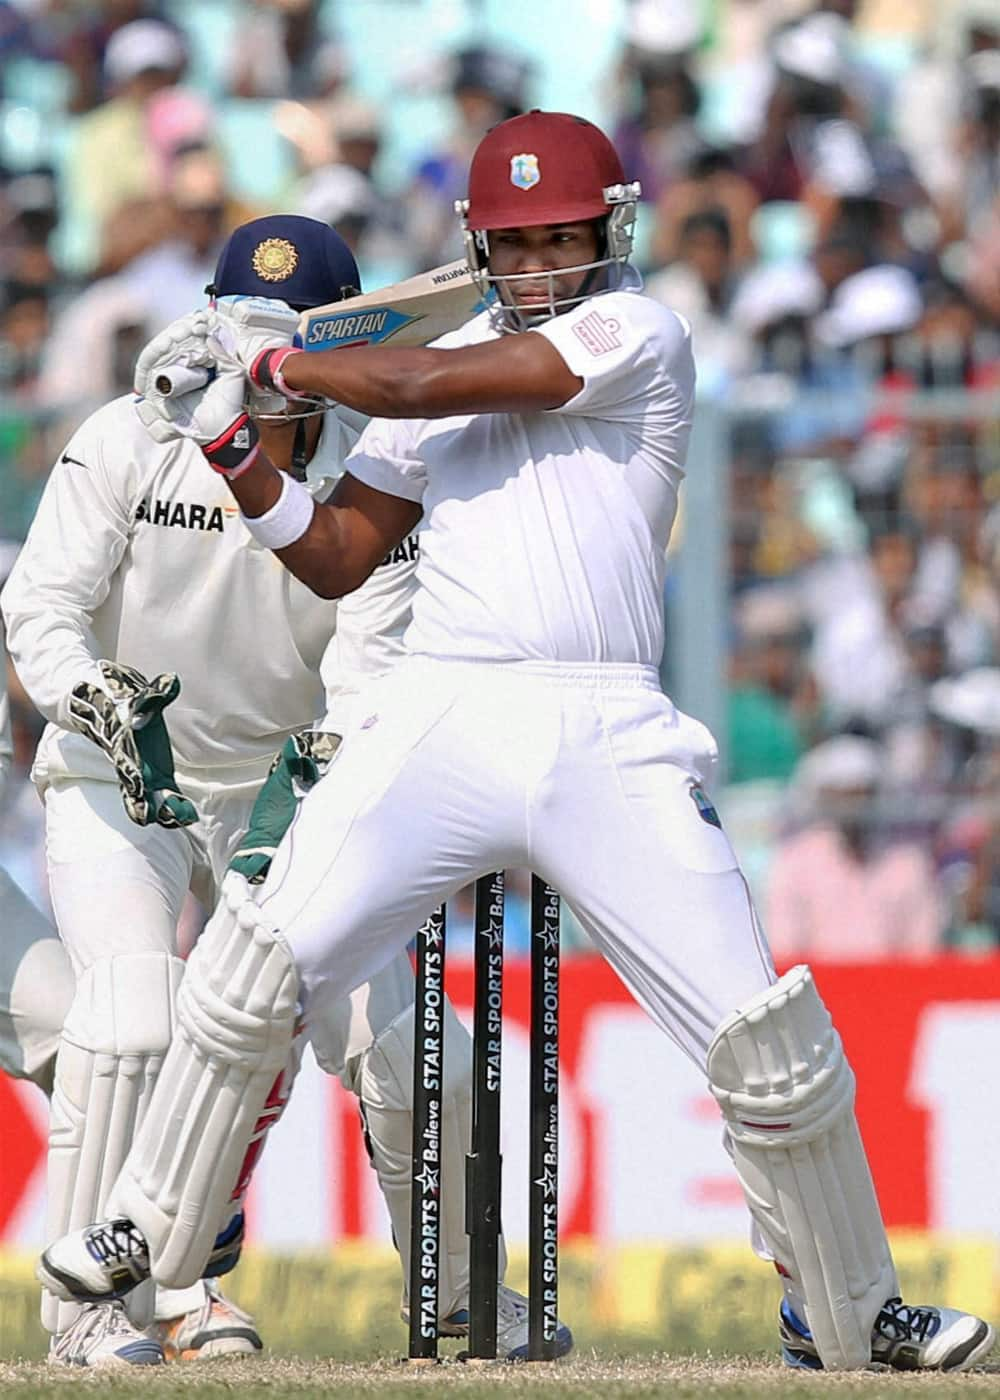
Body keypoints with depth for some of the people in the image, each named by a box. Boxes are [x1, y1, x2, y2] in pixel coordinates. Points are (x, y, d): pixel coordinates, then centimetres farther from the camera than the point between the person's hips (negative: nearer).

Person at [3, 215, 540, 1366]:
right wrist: (104, 702, -37)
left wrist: (325, 769, -37)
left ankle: (453, 1289, 18)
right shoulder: (127, 444, -12)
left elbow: (370, 665, -17)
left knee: (402, 1043, -7)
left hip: (284, 788, 2)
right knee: (135, 1011, -26)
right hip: (115, 790, -2)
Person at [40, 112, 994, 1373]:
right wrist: (230, 447, 8)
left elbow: (425, 387, -8)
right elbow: (335, 559, 20)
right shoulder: (441, 370, 19)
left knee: (769, 1041, -7)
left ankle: (845, 1315, 10)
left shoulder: (638, 334, 0)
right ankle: (147, 1236, 8)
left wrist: (261, 359, 4)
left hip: (607, 737, -3)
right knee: (256, 970, -10)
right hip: (439, 723, 4)